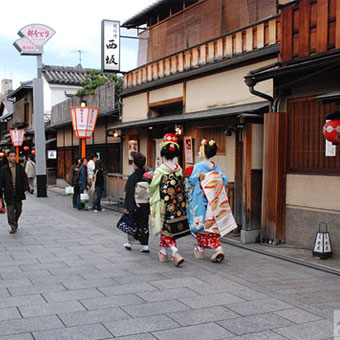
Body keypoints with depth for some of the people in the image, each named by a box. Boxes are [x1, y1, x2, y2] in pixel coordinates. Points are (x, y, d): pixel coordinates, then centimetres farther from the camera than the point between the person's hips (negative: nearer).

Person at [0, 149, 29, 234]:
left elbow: (24, 179, 2)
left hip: (18, 193, 2)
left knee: (19, 210, 11)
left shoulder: (20, 168, 6)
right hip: (8, 193, -2)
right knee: (10, 210, -4)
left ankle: (15, 222, 35)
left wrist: (26, 189, -15)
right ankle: (13, 227, 2)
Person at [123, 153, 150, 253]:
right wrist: (150, 205, 12)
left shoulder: (132, 177, -14)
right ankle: (145, 245, 7)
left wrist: (127, 207, -9)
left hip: (135, 205, -3)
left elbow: (129, 193, -14)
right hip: (146, 205, 3)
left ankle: (129, 243, 25)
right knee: (144, 225, 9)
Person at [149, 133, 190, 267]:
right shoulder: (179, 169, 0)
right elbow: (183, 187, 6)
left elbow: (152, 187, -3)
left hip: (165, 205, -5)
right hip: (179, 205, 5)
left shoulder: (160, 171, -13)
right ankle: (163, 252, 27)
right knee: (166, 229, 19)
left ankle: (175, 253, -13)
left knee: (166, 228, 3)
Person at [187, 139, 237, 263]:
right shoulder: (216, 167, 3)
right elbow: (224, 180, 3)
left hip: (201, 199, -4)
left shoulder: (198, 167, -12)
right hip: (213, 201, 4)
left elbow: (192, 181, -9)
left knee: (201, 222, 7)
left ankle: (201, 249, 17)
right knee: (212, 222, 8)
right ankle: (218, 248, -6)